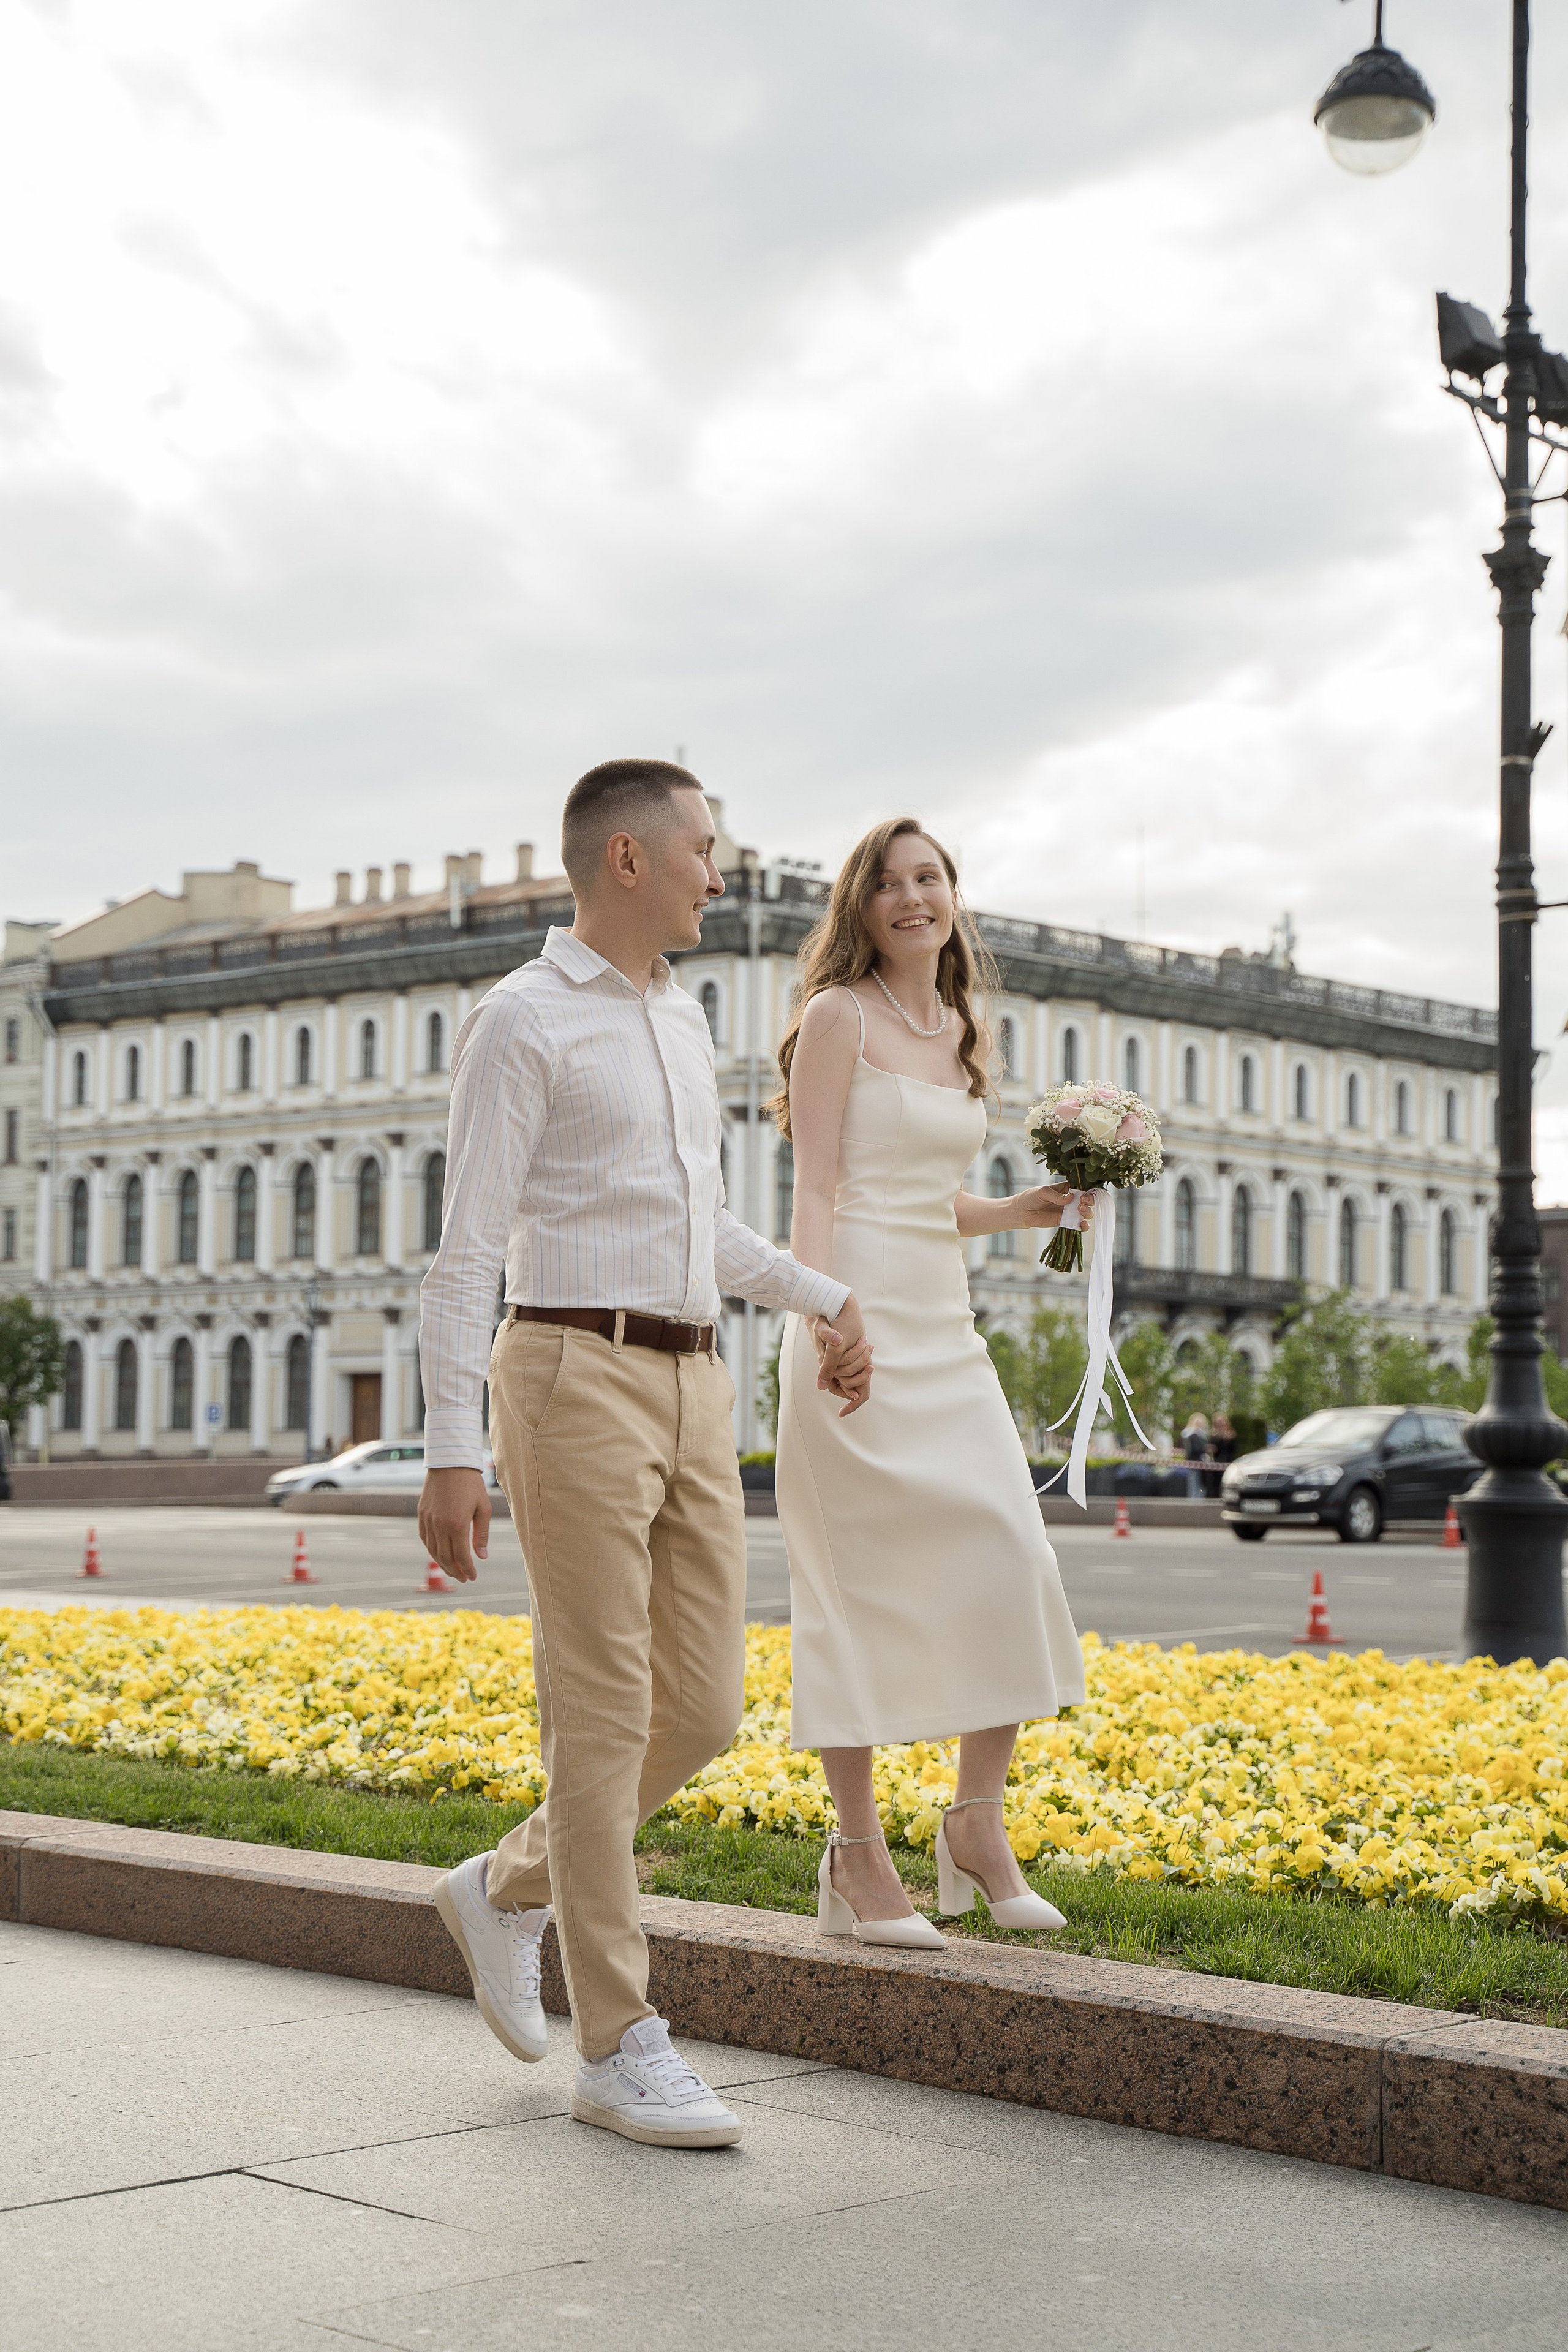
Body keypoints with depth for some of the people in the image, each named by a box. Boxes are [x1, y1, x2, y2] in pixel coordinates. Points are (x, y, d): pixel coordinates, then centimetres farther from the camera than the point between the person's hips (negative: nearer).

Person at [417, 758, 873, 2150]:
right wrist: (451, 1453, -15)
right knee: (603, 1717, -6)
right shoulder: (523, 1023, -6)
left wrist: (823, 1297, 23)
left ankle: (510, 1893, 26)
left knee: (703, 1709, 4)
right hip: (575, 1379, -8)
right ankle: (620, 2048, 1)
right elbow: (468, 1249, -10)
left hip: (691, 1386, 8)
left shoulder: (680, 1021, 19)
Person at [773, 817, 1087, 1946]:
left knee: (1009, 1564, -1)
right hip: (862, 1314, -7)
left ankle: (978, 1824, 13)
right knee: (860, 1583, -3)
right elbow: (816, 1187, -10)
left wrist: (1023, 1211, 7)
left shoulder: (966, 1036, 18)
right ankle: (858, 1855, 5)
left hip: (946, 1325, 7)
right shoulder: (839, 1015, -4)